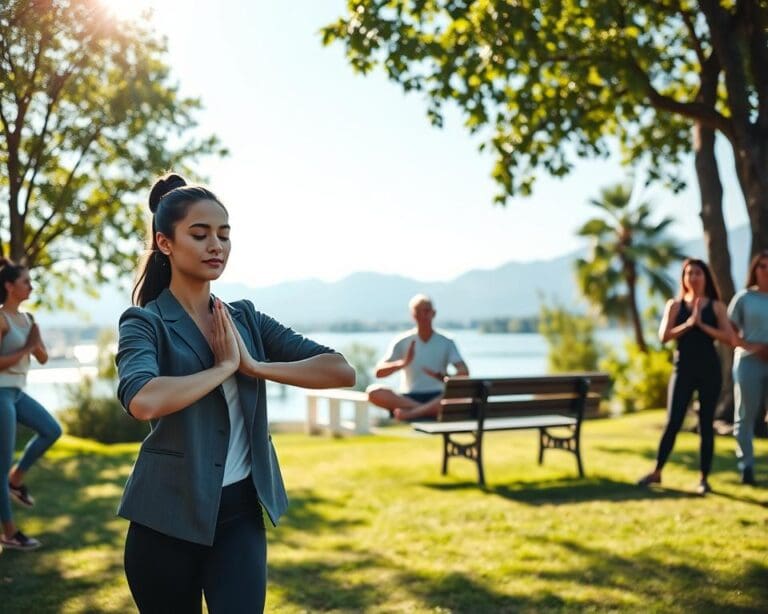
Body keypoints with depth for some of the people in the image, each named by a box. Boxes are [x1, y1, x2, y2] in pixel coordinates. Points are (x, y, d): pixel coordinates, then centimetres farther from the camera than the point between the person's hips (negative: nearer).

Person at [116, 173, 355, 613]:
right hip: (169, 517, -3)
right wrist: (224, 367, -17)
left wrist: (253, 365, -12)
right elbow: (143, 401, -30)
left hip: (239, 511, 3)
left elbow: (342, 371, -3)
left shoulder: (246, 318, 6)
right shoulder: (146, 322, -7)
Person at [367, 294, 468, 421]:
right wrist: (403, 363, -22)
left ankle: (411, 412, -34)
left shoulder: (446, 343, 6)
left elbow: (464, 372, -7)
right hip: (408, 398, 0)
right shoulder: (402, 342, 6)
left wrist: (444, 377, -29)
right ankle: (427, 409, -31)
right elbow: (379, 372, -3)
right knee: (374, 391, -28)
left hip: (437, 398, 0)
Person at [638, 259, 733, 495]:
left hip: (709, 368, 0)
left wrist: (702, 325, -15)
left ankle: (704, 478, 9)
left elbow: (728, 337, -6)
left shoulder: (716, 306, 5)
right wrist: (688, 323, -16)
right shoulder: (675, 305, 6)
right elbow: (664, 336, -6)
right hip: (683, 368, 0)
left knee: (706, 424, 3)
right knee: (673, 422, -1)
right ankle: (656, 472, 9)